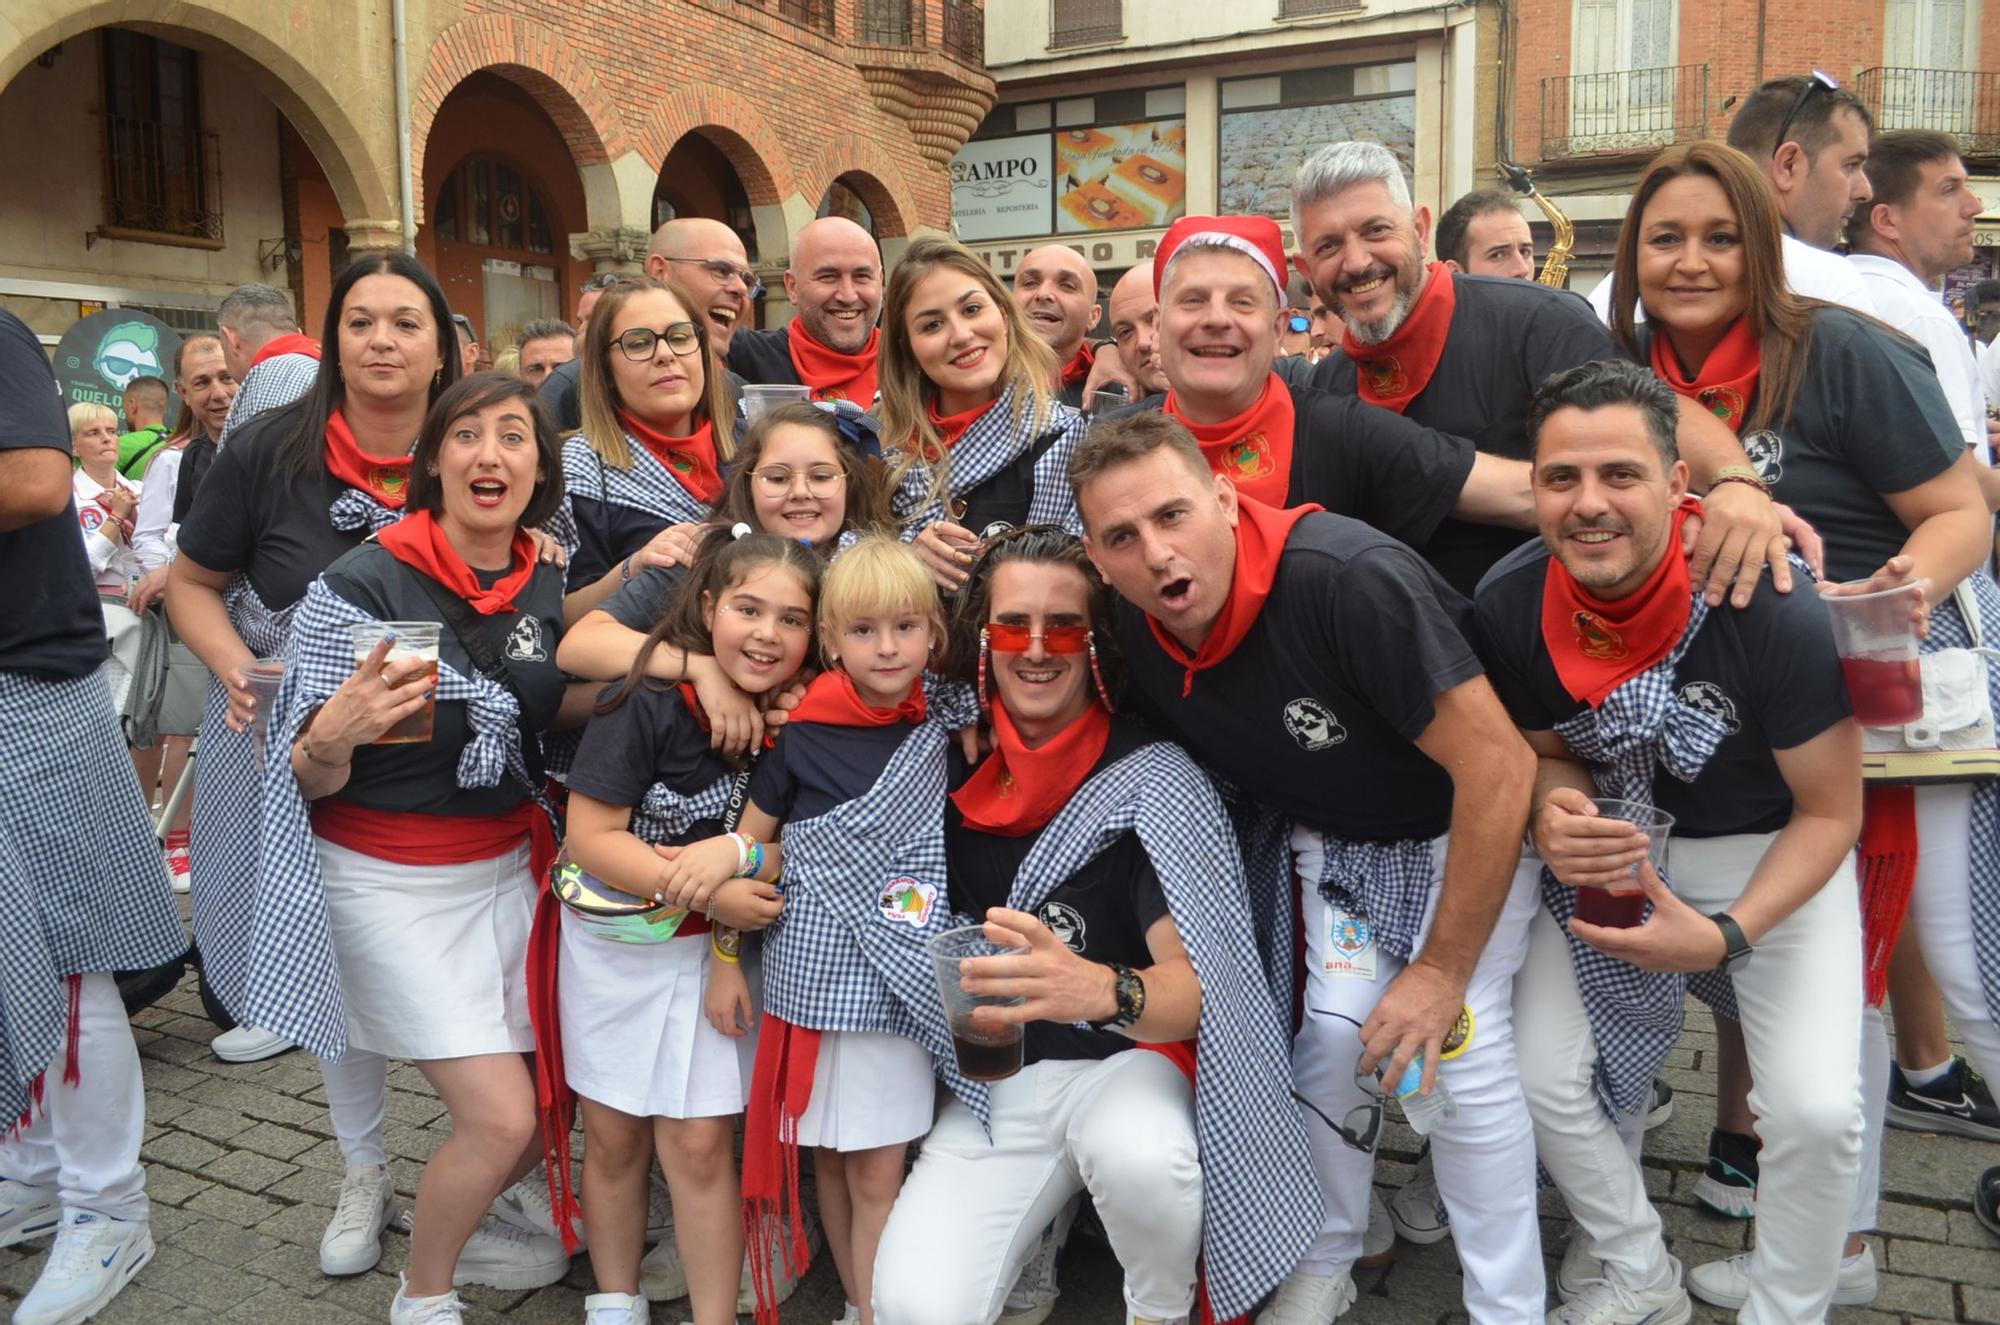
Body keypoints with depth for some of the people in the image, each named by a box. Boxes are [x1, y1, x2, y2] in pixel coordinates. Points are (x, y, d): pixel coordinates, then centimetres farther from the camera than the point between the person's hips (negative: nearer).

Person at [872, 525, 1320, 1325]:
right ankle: (1029, 1229, 13)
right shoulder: (954, 767, -1)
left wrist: (1104, 991, -43)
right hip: (994, 1085, 2)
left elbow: (1197, 984, -22)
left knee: (1139, 1155, -35)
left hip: (1127, 1061, -2)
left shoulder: (1154, 780, -13)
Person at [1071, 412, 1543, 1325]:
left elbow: (1498, 765, -32)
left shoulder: (1346, 575, -37)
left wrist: (1444, 971, -24)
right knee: (1334, 1033, -7)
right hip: (1327, 838, 4)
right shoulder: (1132, 632, -16)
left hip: (1462, 829, -4)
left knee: (1460, 1042, -15)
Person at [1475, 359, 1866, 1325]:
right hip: (1615, 852, 3)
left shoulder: (1770, 608, -28)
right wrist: (1555, 810, -24)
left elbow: (1830, 813, -15)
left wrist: (1728, 936, -27)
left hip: (1776, 855, -2)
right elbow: (1549, 750, 1)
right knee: (1539, 1075, -6)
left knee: (1816, 1110, -16)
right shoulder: (1508, 606, -19)